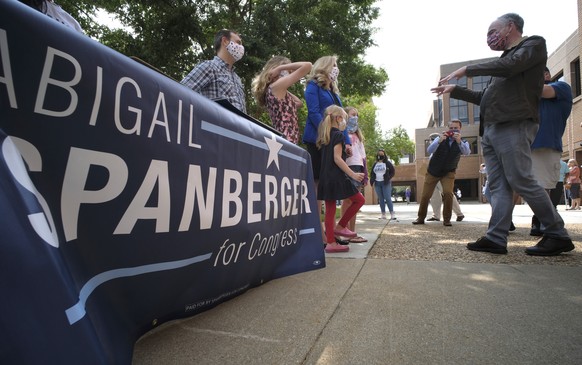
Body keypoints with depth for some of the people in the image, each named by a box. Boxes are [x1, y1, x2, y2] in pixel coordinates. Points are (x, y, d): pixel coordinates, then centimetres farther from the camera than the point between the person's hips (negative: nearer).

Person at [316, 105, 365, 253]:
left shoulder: (324, 137, 17)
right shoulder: (338, 135, -7)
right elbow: (337, 158, -16)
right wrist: (353, 174, -17)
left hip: (325, 178, 9)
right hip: (337, 177, -8)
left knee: (329, 210, 7)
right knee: (359, 199, 7)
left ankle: (330, 243, 8)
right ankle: (340, 226, 8)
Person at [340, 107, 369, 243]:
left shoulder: (357, 134, 27)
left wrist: (365, 174, 17)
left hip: (358, 168, 8)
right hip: (349, 167, -8)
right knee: (349, 200, -10)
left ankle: (351, 232, 7)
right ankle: (348, 232, -8)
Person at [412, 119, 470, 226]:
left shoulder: (463, 142, -6)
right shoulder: (441, 138, -8)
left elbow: (467, 152, -29)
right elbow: (429, 150, -23)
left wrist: (459, 141, -46)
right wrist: (439, 141, -40)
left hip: (448, 172, 0)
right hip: (433, 171, 0)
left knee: (448, 193, -20)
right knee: (425, 195, 1)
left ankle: (446, 219, -3)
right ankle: (421, 218, 19)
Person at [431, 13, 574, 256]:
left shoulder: (534, 44, 6)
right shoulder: (505, 60, 29)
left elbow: (510, 66, -15)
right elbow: (485, 97, 32)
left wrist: (467, 69, -8)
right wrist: (455, 90, 28)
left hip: (513, 127, -8)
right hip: (490, 130, 8)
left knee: (521, 182, -10)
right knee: (498, 186, 0)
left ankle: (558, 235, 3)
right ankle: (496, 238, -2)